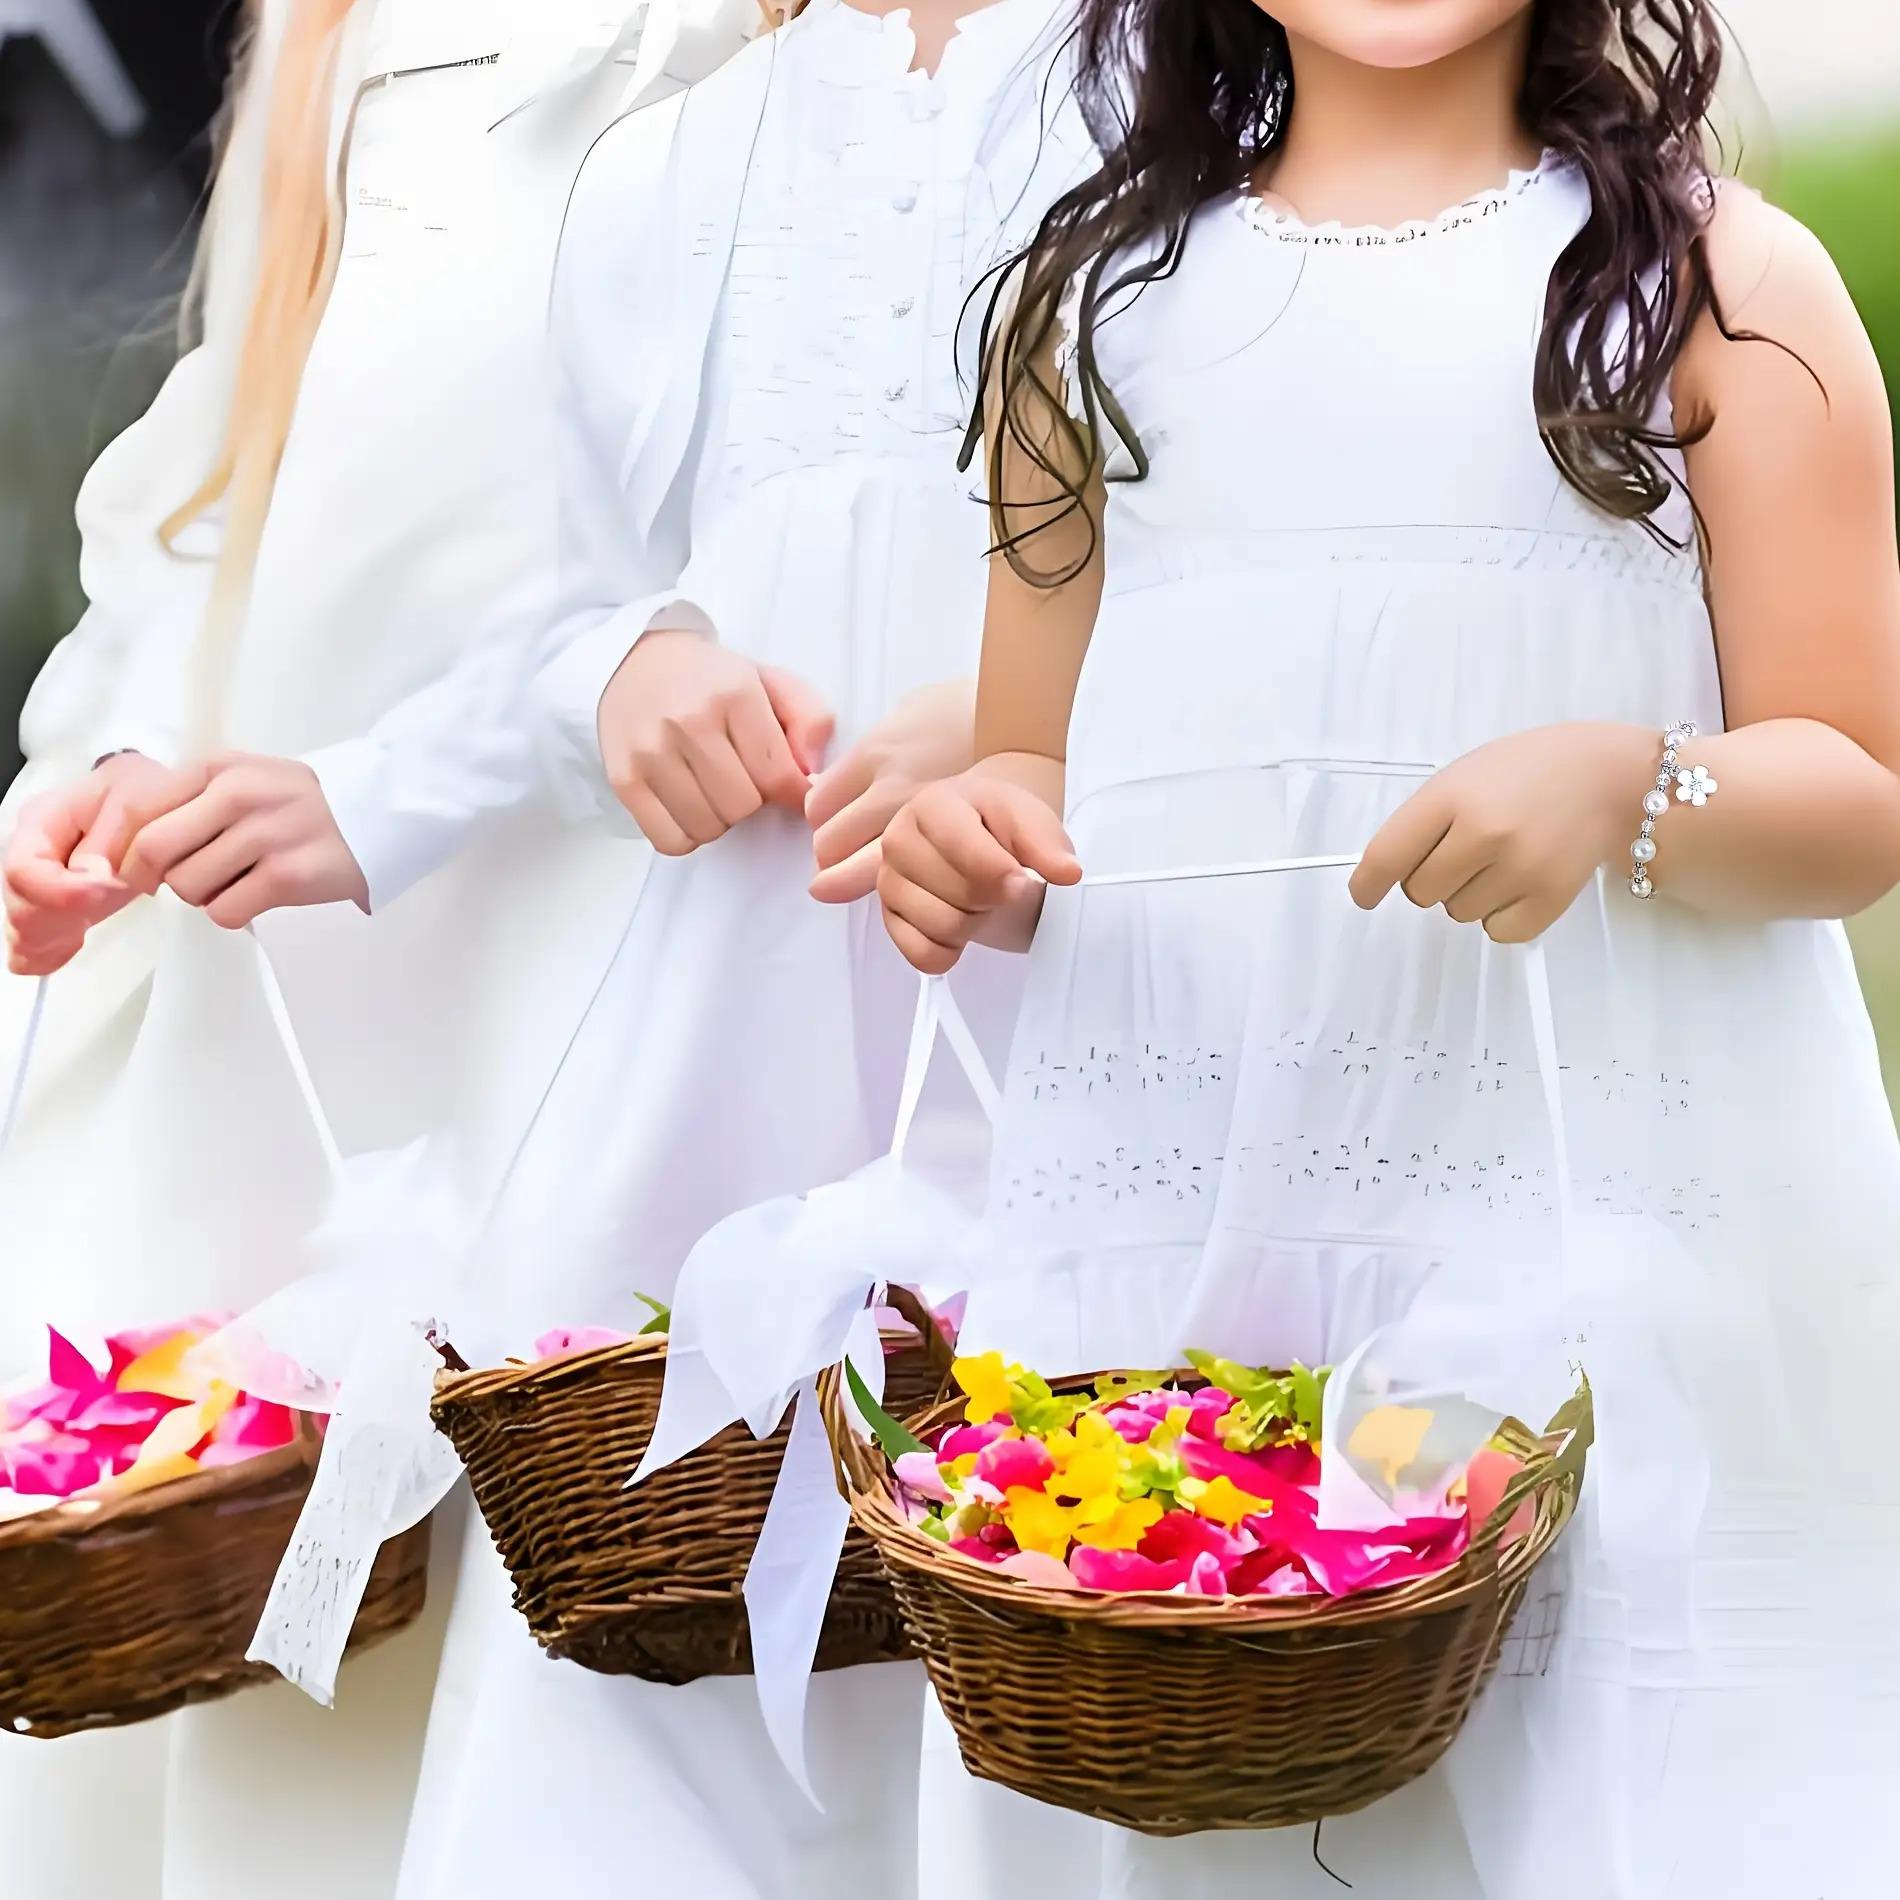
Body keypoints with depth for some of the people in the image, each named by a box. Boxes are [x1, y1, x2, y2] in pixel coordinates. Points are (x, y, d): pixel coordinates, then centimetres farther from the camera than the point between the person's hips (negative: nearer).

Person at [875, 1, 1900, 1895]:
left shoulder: (1718, 277, 6)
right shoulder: (1102, 296, 15)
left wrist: (1632, 787, -19)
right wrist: (975, 843, -5)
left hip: (1598, 1220, -2)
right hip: (1161, 1215, 3)